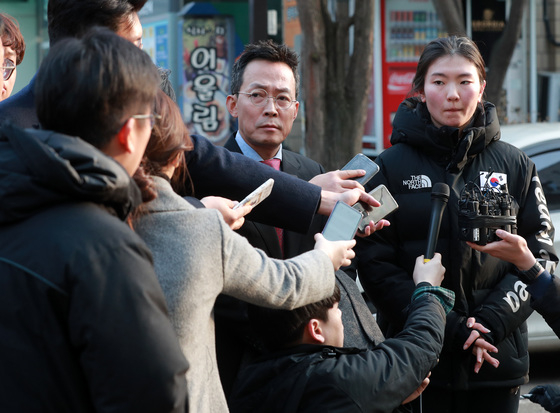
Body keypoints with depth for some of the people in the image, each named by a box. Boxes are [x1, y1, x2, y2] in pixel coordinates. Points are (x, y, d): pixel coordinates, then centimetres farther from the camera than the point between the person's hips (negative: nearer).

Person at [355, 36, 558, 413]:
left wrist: (490, 321, -11)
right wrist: (450, 329, -13)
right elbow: (374, 265, -5)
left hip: (497, 359, 2)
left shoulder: (514, 166, 7)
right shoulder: (391, 167, 1)